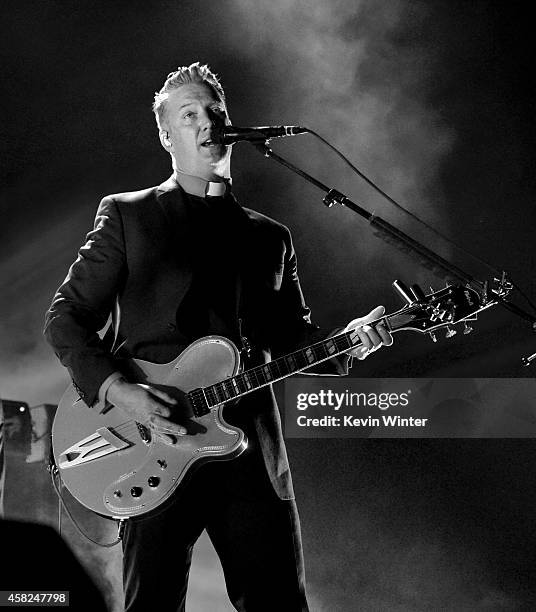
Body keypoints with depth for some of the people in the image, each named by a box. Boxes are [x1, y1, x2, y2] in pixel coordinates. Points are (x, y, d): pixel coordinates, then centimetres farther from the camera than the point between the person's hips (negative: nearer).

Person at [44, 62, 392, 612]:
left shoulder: (270, 237, 18)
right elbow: (65, 318, 3)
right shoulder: (126, 216, 6)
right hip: (154, 445, -3)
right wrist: (116, 389, -13)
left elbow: (291, 333, 20)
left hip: (252, 451, 3)